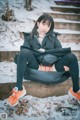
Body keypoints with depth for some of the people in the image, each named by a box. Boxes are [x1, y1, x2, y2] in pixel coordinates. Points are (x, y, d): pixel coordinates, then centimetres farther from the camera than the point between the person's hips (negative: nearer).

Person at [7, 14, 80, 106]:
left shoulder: (53, 37, 23)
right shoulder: (29, 37, 15)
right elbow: (24, 53, -2)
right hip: (36, 67, -2)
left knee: (71, 56, -22)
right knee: (24, 52, -30)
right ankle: (19, 89, -29)